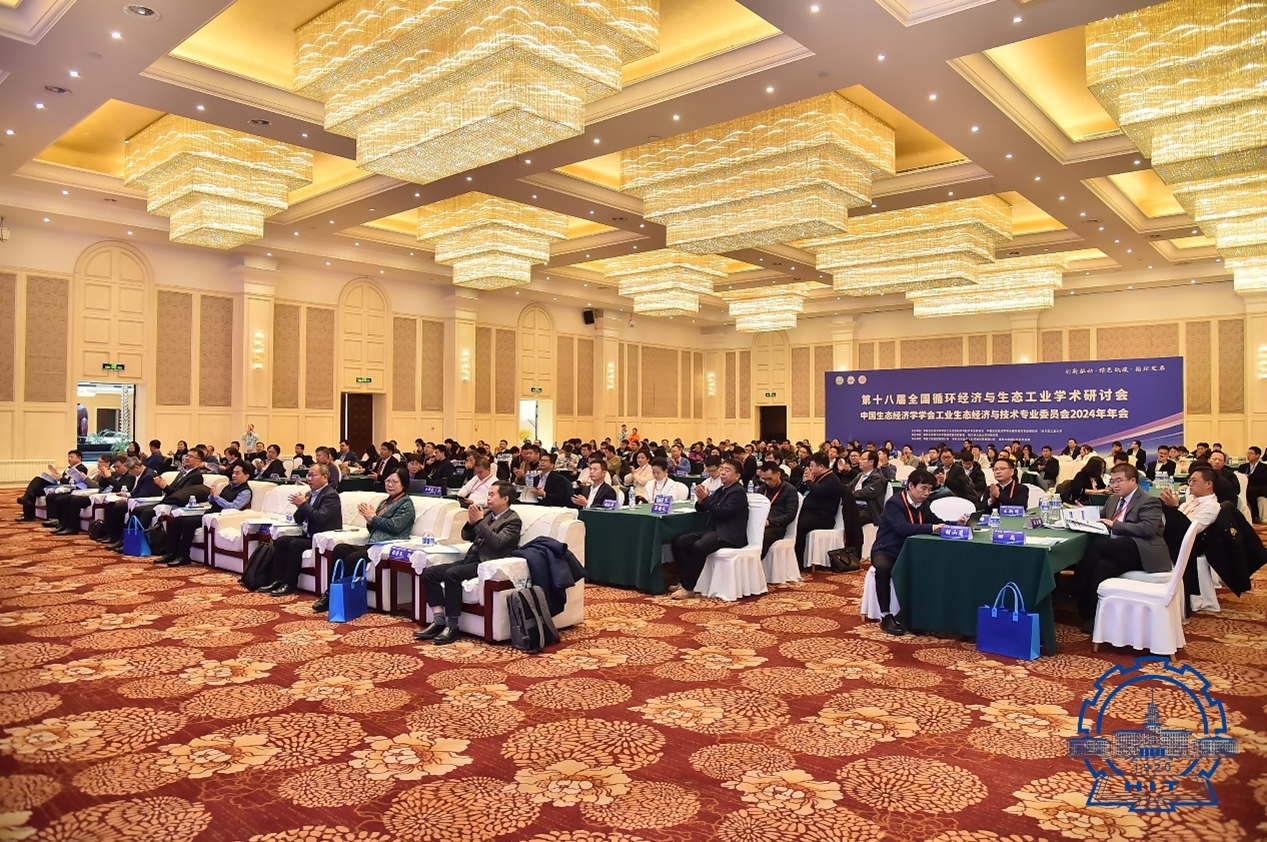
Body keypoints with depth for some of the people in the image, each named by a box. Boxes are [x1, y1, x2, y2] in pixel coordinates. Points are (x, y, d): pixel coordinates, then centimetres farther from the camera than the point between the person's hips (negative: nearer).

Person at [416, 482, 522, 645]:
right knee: (430, 573, -8)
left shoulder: (513, 520, -5)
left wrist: (480, 521, -17)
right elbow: (467, 537, 21)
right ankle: (439, 621, -10)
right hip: (470, 558, 9)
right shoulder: (486, 512, 18)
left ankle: (452, 626, -22)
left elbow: (497, 542, -20)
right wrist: (471, 522, 1)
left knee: (451, 574, -31)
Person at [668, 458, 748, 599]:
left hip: (728, 535, -9)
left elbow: (723, 512, -19)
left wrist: (706, 499, -17)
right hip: (713, 530, 9)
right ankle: (684, 580, -6)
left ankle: (688, 588, -22)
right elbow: (701, 508, 18)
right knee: (679, 542, -8)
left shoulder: (738, 492, -6)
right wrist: (700, 500, -4)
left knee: (699, 546, -34)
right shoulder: (720, 491, 20)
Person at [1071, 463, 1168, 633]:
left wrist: (1114, 524, -17)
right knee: (1102, 566, -29)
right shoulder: (1113, 499, 23)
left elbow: (1148, 529, -17)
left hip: (1141, 552, -7)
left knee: (1097, 544, -30)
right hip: (1117, 550, 7)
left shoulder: (1149, 502, -2)